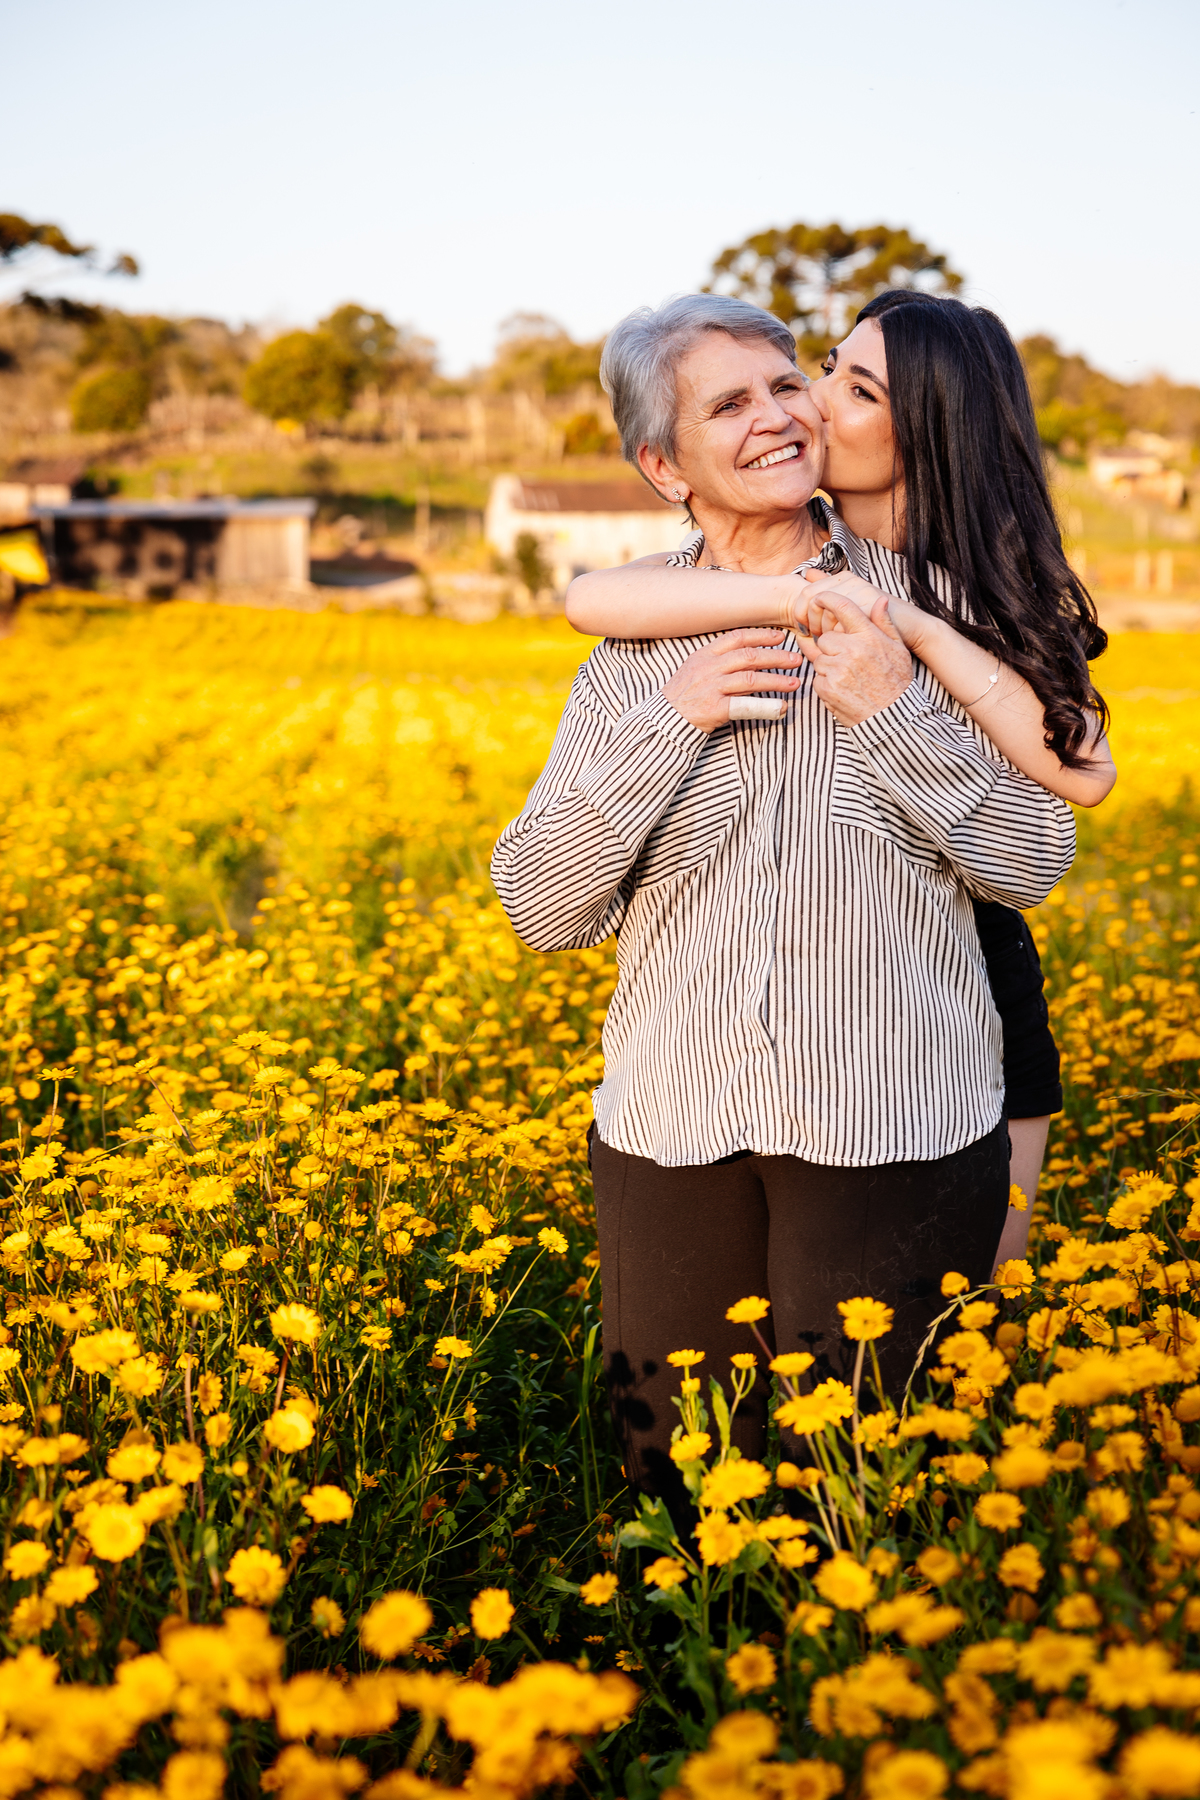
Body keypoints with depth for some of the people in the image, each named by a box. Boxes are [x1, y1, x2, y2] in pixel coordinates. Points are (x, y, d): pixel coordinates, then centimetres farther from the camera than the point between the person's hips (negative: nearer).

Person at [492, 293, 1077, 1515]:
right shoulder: (640, 644, 6)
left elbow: (1034, 868, -1)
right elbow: (540, 909, -1)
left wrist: (898, 712, -14)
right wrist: (668, 723, -12)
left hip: (895, 1132, -2)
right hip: (674, 1129, 2)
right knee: (668, 1474, 12)